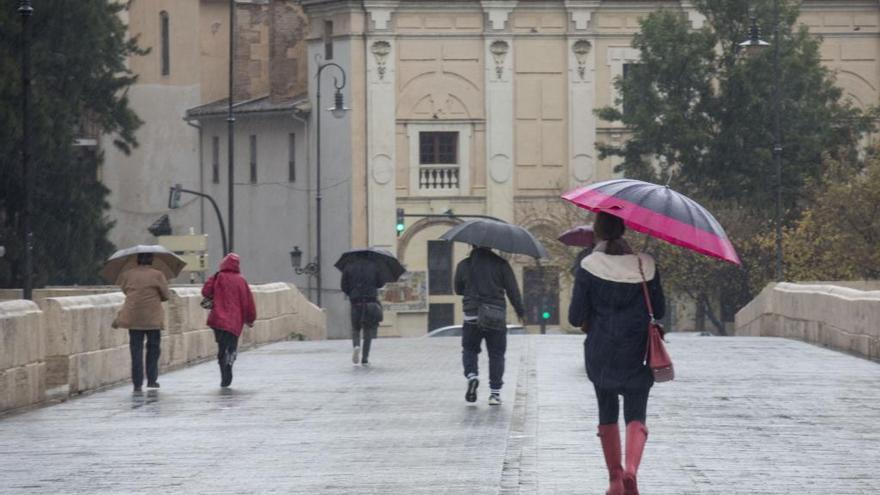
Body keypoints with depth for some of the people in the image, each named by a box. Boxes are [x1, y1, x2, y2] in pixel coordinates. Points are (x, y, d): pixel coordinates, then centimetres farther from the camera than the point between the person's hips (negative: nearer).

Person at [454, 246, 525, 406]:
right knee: (496, 354, 7)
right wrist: (520, 310, 9)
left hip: (472, 316, 0)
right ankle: (495, 392, 3)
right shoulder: (501, 264, -1)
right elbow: (512, 290, -1)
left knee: (469, 350, 17)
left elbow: (458, 289, 13)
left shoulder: (463, 265, 2)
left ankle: (472, 375, -11)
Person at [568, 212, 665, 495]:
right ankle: (631, 470, -26)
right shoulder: (645, 265, -4)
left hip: (600, 355, 0)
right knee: (636, 416, 0)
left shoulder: (588, 268, -9)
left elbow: (576, 318, -7)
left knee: (607, 414, 17)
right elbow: (659, 312, 3)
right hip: (636, 355, 0)